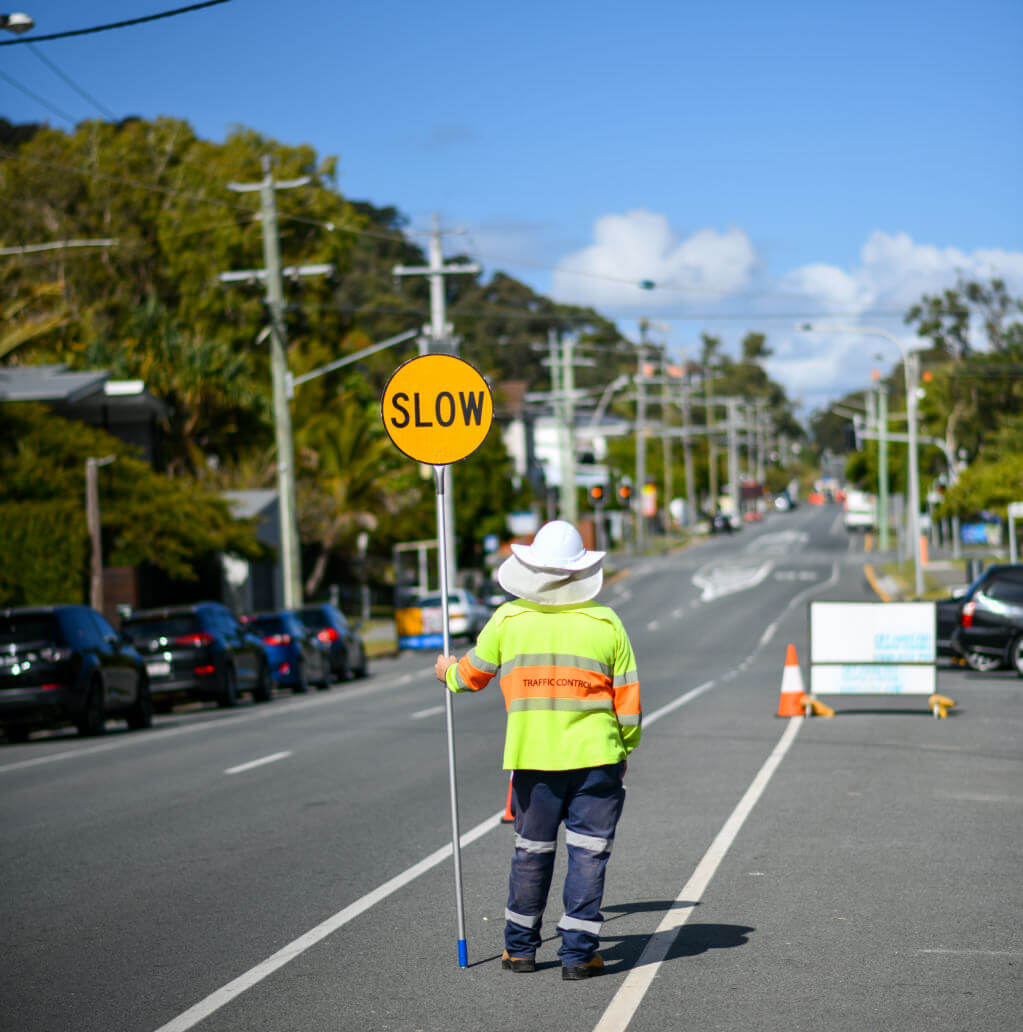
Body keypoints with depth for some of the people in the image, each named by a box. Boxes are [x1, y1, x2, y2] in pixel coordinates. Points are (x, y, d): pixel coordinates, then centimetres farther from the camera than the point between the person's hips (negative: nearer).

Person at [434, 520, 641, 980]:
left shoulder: (508, 619, 1)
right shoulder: (606, 622, -1)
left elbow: (474, 672, 15)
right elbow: (628, 697, 2)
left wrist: (449, 673, 37)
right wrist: (624, 748, 16)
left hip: (533, 757, 2)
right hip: (595, 756, -2)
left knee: (531, 852, 13)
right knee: (588, 853, 3)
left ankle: (520, 947, 24)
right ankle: (578, 953, 3)